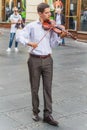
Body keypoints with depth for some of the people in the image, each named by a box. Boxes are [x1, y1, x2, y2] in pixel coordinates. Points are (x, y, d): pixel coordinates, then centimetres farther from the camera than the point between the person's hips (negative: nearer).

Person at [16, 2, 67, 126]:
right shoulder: (32, 26, -2)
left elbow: (53, 44, 4)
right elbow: (19, 36, -8)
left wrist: (58, 34, -12)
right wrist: (29, 42, -25)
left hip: (47, 60, 2)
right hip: (34, 60, -2)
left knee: (48, 87, 2)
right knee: (35, 87, 8)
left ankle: (48, 114, 9)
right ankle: (35, 111, 25)